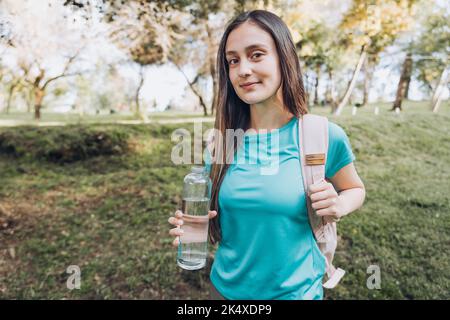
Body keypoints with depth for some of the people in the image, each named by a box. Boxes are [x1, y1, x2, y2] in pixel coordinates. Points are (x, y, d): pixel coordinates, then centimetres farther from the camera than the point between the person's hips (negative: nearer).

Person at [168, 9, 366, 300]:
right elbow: (216, 215, 3)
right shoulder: (221, 141, -10)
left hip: (295, 291, -2)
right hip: (227, 287, 2)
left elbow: (355, 190, 1)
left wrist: (338, 206, -19)